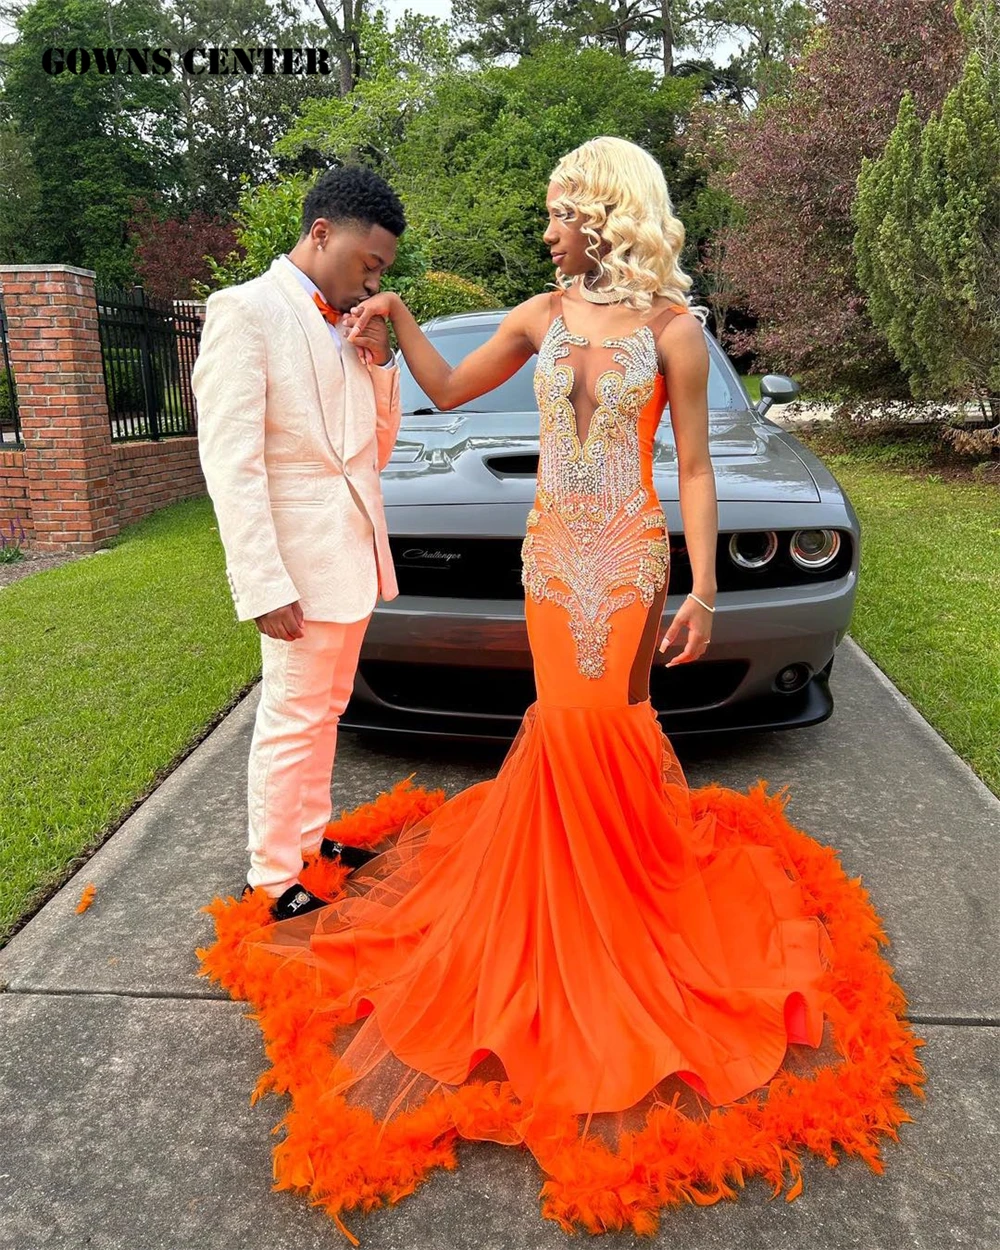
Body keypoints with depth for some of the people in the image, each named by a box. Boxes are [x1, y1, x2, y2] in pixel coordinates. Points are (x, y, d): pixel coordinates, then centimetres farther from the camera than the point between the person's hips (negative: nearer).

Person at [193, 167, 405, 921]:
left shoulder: (345, 326, 14)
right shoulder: (246, 309, -9)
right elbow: (230, 461, -17)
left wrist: (379, 361, 3)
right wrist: (264, 586, -21)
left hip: (355, 553, 8)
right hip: (304, 560, -8)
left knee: (324, 713, 18)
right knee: (293, 721, 1)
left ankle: (310, 840, 34)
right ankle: (273, 882, 16)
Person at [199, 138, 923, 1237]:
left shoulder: (671, 327, -4)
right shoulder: (541, 315, 8)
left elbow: (694, 471, -5)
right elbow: (450, 389, 18)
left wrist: (702, 588, -11)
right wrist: (400, 322, 4)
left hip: (628, 559, -4)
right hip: (551, 552, 4)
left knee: (590, 726, -3)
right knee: (579, 723, 7)